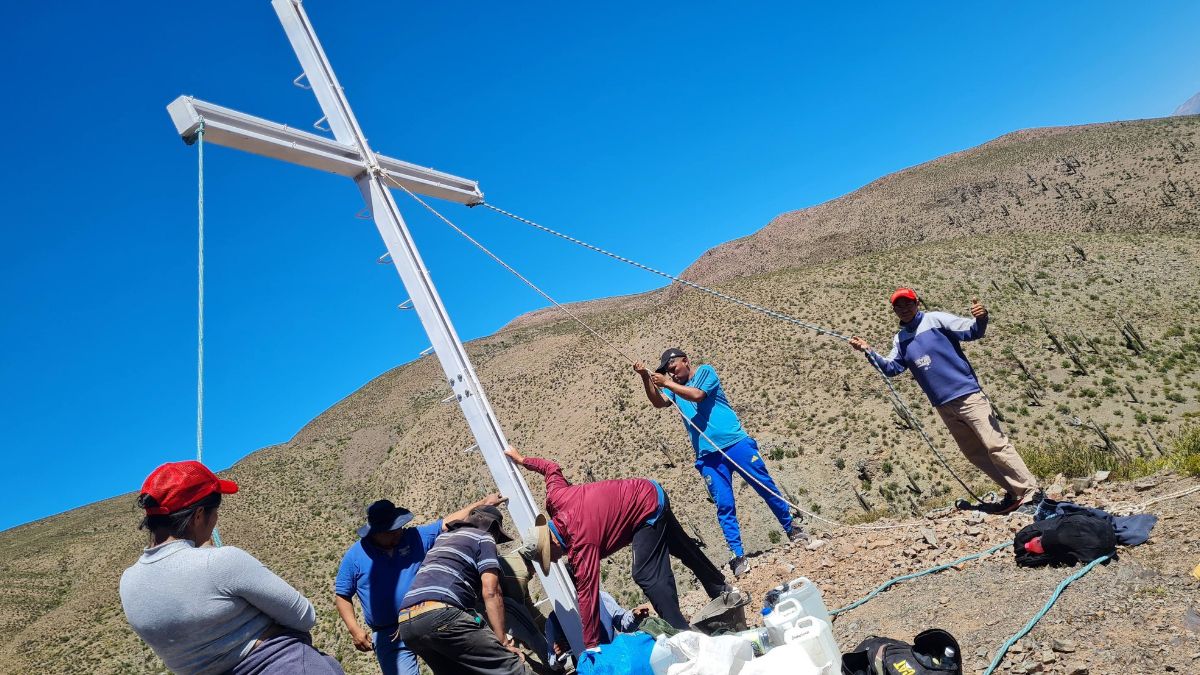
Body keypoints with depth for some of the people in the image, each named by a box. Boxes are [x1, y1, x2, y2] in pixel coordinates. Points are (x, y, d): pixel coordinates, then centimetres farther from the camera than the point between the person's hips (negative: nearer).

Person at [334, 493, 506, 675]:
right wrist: (355, 631, -5)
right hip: (389, 636, -1)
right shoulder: (354, 556, 0)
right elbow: (342, 596, 6)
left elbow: (449, 522, 4)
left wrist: (483, 503, 0)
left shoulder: (415, 537, 3)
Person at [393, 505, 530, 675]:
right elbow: (491, 592, -1)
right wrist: (503, 641, -3)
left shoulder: (443, 537, 30)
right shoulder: (483, 538, 10)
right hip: (442, 616, -8)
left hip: (406, 625, 8)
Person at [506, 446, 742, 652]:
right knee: (682, 548, 25)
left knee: (646, 574, -17)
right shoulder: (555, 497, -12)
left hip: (648, 508, -10)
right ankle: (723, 591, 43)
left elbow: (587, 595, -28)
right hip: (649, 491, 10)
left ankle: (682, 632, -11)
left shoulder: (581, 543, -30)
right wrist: (522, 459, 24)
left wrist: (591, 647, -23)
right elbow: (552, 467, 9)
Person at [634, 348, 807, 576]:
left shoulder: (705, 371, 1)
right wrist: (645, 378, -17)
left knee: (766, 487, 5)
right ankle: (738, 556, 4)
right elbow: (658, 402, -4)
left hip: (735, 442, -3)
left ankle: (791, 528, 25)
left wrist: (667, 383, -16)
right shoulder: (675, 387, 15)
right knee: (724, 505, -2)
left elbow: (697, 395, -17)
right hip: (707, 455, 4)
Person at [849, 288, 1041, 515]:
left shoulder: (936, 319, -4)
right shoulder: (900, 339, 13)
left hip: (968, 395, -6)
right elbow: (890, 368, 12)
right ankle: (1014, 495, 20)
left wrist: (981, 318, -35)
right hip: (944, 406, 6)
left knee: (996, 445, -10)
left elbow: (972, 331, -13)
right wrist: (869, 351, -1)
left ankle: (1030, 493, -2)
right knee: (976, 454, 10)